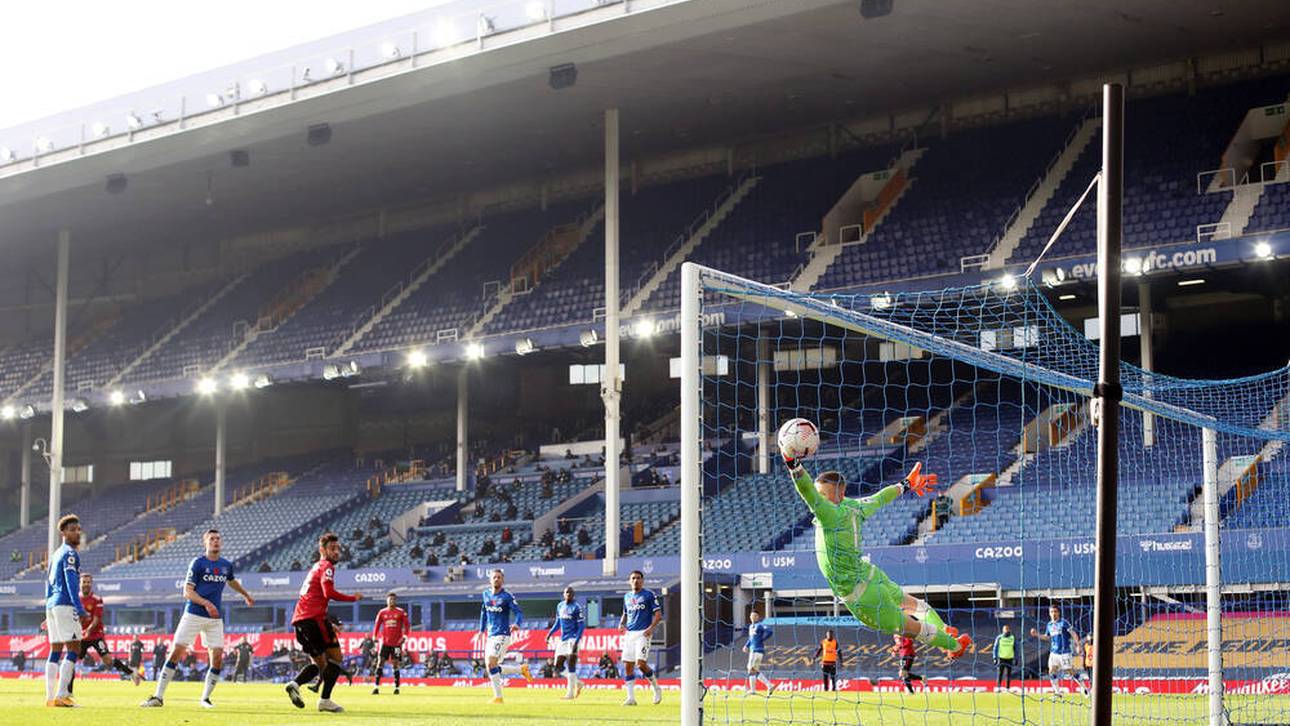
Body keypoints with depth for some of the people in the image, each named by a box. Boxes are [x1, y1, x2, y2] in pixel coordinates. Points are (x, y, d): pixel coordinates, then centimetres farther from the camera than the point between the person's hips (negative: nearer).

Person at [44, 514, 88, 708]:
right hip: (65, 605, -9)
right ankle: (61, 695, -18)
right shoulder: (70, 554, -7)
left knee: (56, 651, 9)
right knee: (74, 649, -10)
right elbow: (71, 582, -17)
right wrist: (80, 609, -22)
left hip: (51, 605, 9)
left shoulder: (56, 554, 21)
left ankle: (50, 697, 6)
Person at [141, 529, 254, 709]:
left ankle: (205, 698, 12)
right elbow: (187, 592, -9)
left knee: (217, 658, -5)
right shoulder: (198, 563, -6)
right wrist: (206, 603, -24)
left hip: (215, 618, 4)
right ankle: (158, 697, -2)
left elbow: (232, 582, 33)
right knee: (176, 653, -7)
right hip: (193, 615, -4)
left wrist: (246, 595, 47)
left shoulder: (226, 565, 10)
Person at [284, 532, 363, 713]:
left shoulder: (316, 568, 28)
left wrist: (328, 624, 30)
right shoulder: (326, 566, -2)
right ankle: (325, 700, -10)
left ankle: (295, 683, -11)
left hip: (299, 619, 9)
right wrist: (353, 598, -5)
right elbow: (329, 592, -17)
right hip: (313, 617, -9)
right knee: (335, 657, -2)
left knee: (319, 662, 14)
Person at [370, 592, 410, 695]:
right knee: (380, 662, -6)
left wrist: (405, 636, -9)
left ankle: (396, 687, 6)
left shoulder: (401, 612, 2)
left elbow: (407, 625, 3)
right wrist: (374, 637, 1)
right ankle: (376, 687, -6)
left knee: (395, 664, -1)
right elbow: (377, 625, 11)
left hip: (397, 643, -2)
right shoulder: (382, 613, 7)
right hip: (385, 642, 2)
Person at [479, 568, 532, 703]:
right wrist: (481, 630, 22)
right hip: (491, 635, 7)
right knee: (492, 668, 3)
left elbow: (519, 613, -13)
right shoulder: (486, 594, 11)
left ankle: (498, 696, -10)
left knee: (491, 664, -18)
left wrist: (517, 625, -33)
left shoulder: (507, 597, -8)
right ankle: (521, 669, 21)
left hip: (503, 635, -7)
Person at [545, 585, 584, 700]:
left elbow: (581, 626, -12)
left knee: (570, 663, -12)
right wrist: (550, 633, 8)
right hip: (563, 639, 7)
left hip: (573, 638, -7)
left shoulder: (576, 607, -9)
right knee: (559, 665, 4)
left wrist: (576, 642, -20)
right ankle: (577, 683, 20)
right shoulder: (560, 606, 11)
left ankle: (570, 693, -9)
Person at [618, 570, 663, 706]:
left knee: (641, 663, -17)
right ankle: (631, 697, 3)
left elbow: (658, 613, -4)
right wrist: (621, 624, 7)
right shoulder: (627, 596, 17)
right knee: (627, 665, -1)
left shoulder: (649, 595, -1)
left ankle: (656, 688, 5)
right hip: (629, 633, 6)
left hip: (643, 633, -6)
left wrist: (652, 627, -18)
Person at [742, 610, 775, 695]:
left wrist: (762, 639, -16)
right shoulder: (751, 626, 17)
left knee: (751, 670, -8)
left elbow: (770, 631, -23)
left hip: (758, 650, -10)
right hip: (752, 650, 10)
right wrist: (746, 645, 16)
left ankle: (753, 690, -4)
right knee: (756, 671, 11)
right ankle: (770, 685, 12)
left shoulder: (760, 625, -12)